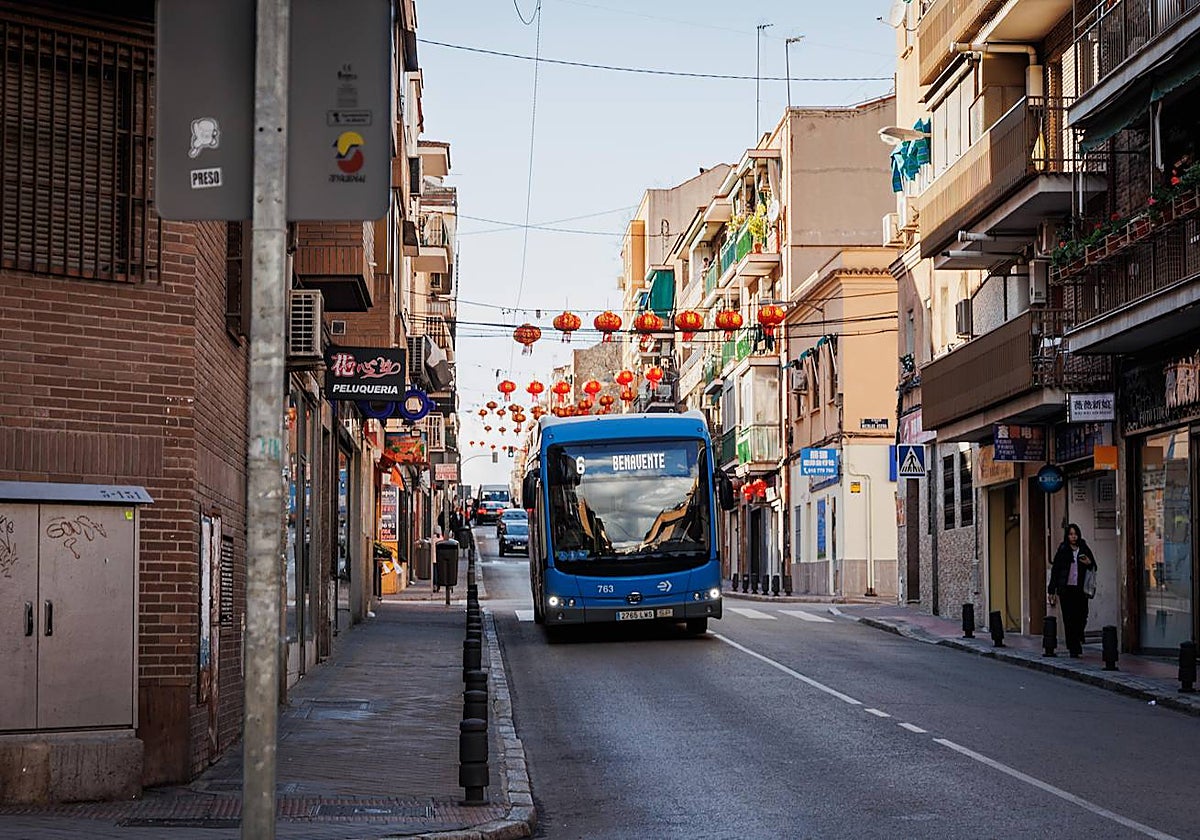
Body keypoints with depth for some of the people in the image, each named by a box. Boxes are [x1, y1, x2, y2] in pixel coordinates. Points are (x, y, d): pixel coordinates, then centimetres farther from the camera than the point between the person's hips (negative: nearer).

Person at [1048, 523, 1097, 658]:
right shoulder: (1062, 550, 3)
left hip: (1080, 590, 1)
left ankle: (1077, 640, 26)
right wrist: (1052, 591, -2)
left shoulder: (1084, 550, 9)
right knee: (1069, 620, -2)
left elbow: (1094, 568, 17)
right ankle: (1074, 648, 4)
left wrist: (1089, 563, -8)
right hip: (1066, 589, -1)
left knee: (1081, 618, -4)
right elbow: (1055, 570, 3)